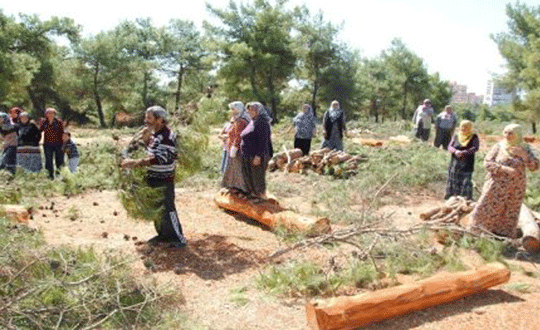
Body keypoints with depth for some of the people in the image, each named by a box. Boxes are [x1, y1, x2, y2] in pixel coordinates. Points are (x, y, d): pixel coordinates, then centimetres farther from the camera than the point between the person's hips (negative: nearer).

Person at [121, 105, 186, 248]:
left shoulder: (167, 136, -21)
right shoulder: (155, 134, 9)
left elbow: (158, 159, -30)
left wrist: (134, 163, -31)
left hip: (164, 182, -9)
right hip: (154, 179, 9)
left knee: (168, 209, -2)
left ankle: (179, 239, 11)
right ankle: (163, 234, 34)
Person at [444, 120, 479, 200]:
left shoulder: (474, 137, 0)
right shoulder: (456, 136, 9)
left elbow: (475, 148, -12)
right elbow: (450, 147, 3)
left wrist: (463, 152, -22)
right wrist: (455, 151, -19)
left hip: (467, 163, -3)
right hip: (455, 162, 3)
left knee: (466, 180, -5)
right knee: (453, 178, 10)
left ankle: (468, 197, 5)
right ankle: (449, 194, 26)